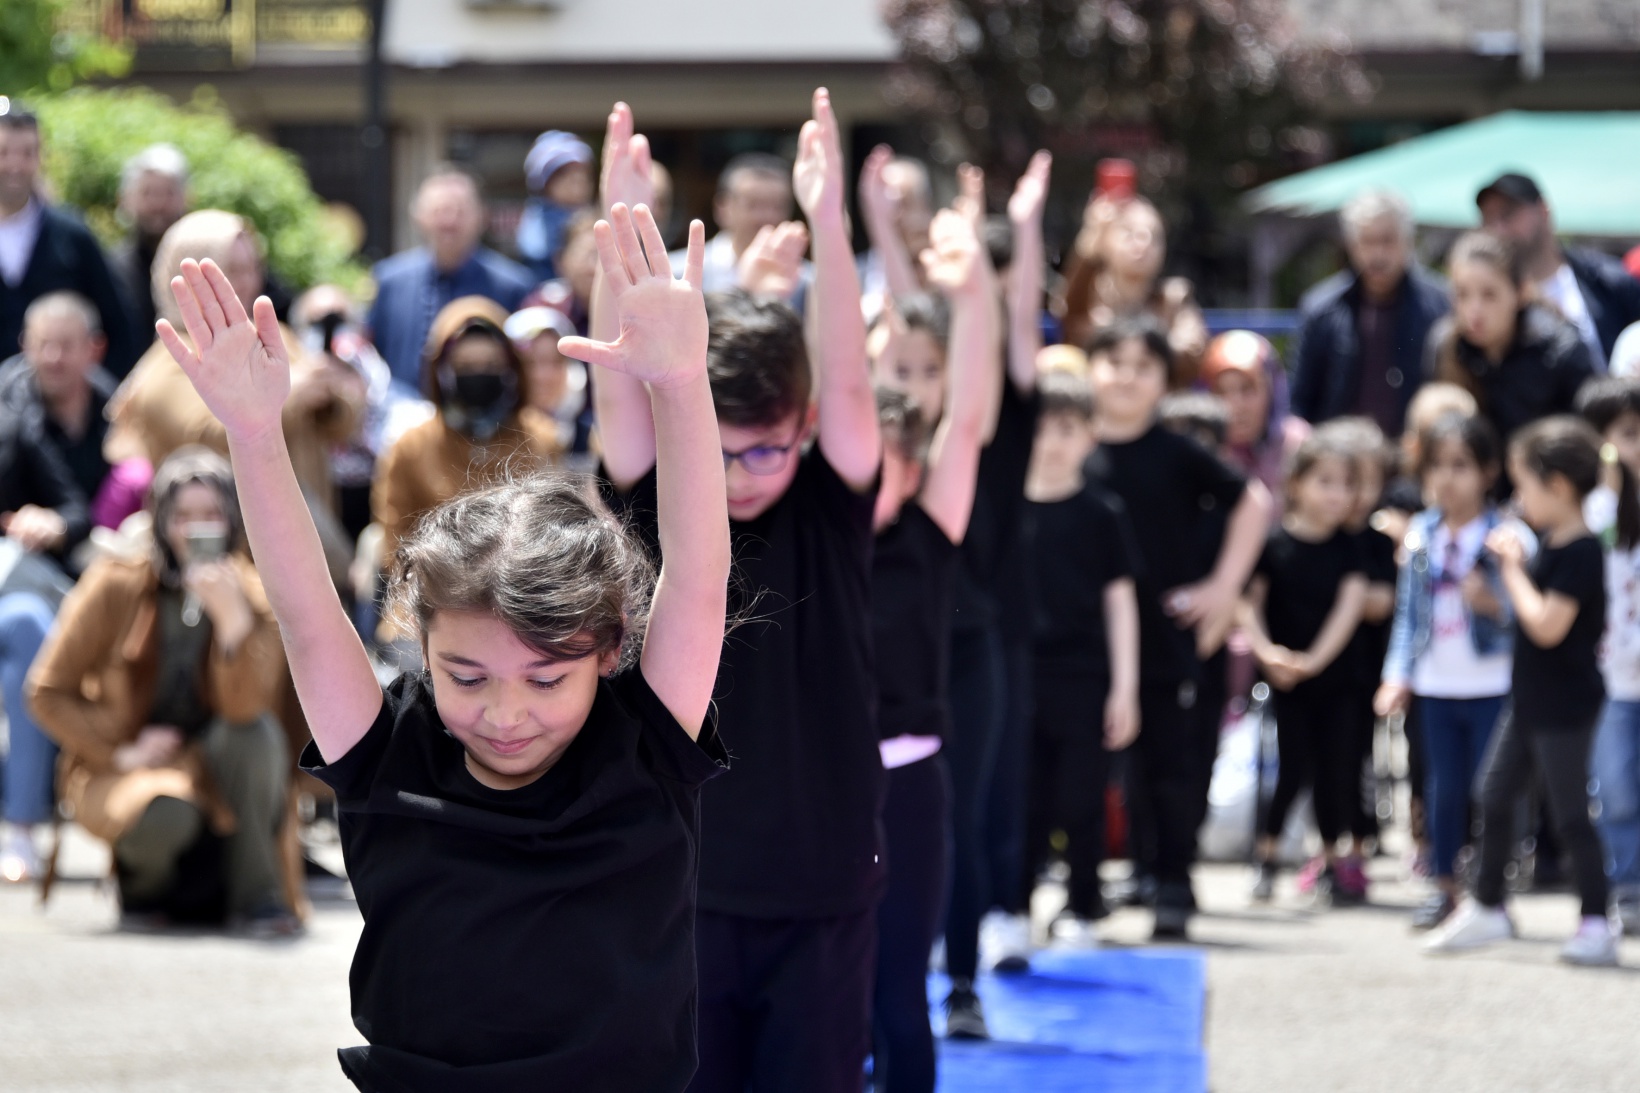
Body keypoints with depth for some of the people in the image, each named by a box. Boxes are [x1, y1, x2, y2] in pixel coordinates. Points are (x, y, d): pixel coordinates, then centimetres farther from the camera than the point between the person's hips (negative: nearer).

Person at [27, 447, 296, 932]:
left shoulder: (254, 597, -5)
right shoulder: (116, 587, -8)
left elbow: (244, 707, -22)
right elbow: (47, 692, -3)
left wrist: (233, 619, -35)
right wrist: (119, 755, -13)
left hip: (212, 765, 2)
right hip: (120, 767, -2)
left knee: (258, 729, -32)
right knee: (166, 818, -37)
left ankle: (256, 894, -19)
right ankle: (141, 878, 1)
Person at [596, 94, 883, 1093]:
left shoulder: (831, 515, -5)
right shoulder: (659, 513, -3)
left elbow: (849, 386, -20)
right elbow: (620, 391, -17)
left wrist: (829, 226, -33)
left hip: (822, 894, -1)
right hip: (682, 887, 1)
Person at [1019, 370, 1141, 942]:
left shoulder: (1102, 515, -1)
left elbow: (1120, 601, 0)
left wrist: (1124, 687, -4)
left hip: (1084, 679, -2)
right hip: (1018, 675, 2)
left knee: (1082, 802, 3)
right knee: (1023, 801, 5)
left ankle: (1082, 906, 13)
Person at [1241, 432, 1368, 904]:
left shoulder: (1347, 547, 1)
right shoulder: (1274, 541, -5)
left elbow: (1350, 606, -7)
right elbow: (1249, 602, -4)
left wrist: (1314, 658, -18)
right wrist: (1266, 651, -19)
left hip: (1332, 673, 2)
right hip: (1283, 678, -2)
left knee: (1336, 767, 3)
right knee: (1292, 766, -6)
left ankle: (1330, 863, 17)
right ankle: (1266, 857, 10)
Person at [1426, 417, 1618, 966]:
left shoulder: (1580, 553, -22)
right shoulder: (1550, 543, 7)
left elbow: (1547, 625, -28)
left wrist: (1514, 569, -19)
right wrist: (1515, 562, 2)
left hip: (1564, 707, -10)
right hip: (1531, 700, 10)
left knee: (1569, 814, -3)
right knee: (1494, 796, 15)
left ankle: (1596, 925, 5)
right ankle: (1486, 906, 27)